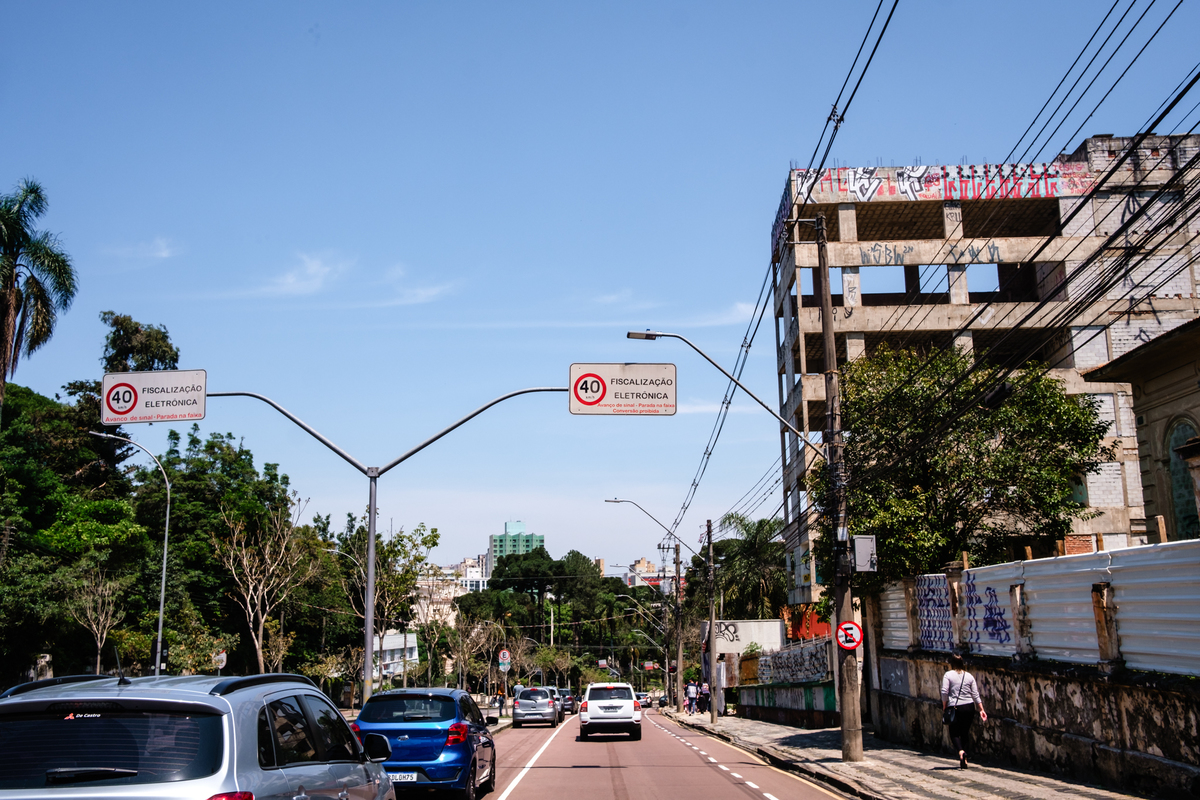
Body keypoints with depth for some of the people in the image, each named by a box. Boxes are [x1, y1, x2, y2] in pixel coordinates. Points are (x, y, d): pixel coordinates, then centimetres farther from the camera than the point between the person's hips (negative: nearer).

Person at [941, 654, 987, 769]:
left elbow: (944, 692, -11)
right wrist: (981, 710, 9)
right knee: (964, 733, 13)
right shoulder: (969, 676, 9)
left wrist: (944, 707, 0)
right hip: (969, 707, 4)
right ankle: (964, 761, 12)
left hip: (955, 708, -4)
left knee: (954, 733, 6)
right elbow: (976, 695, 6)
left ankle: (961, 751, -23)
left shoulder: (948, 675, -3)